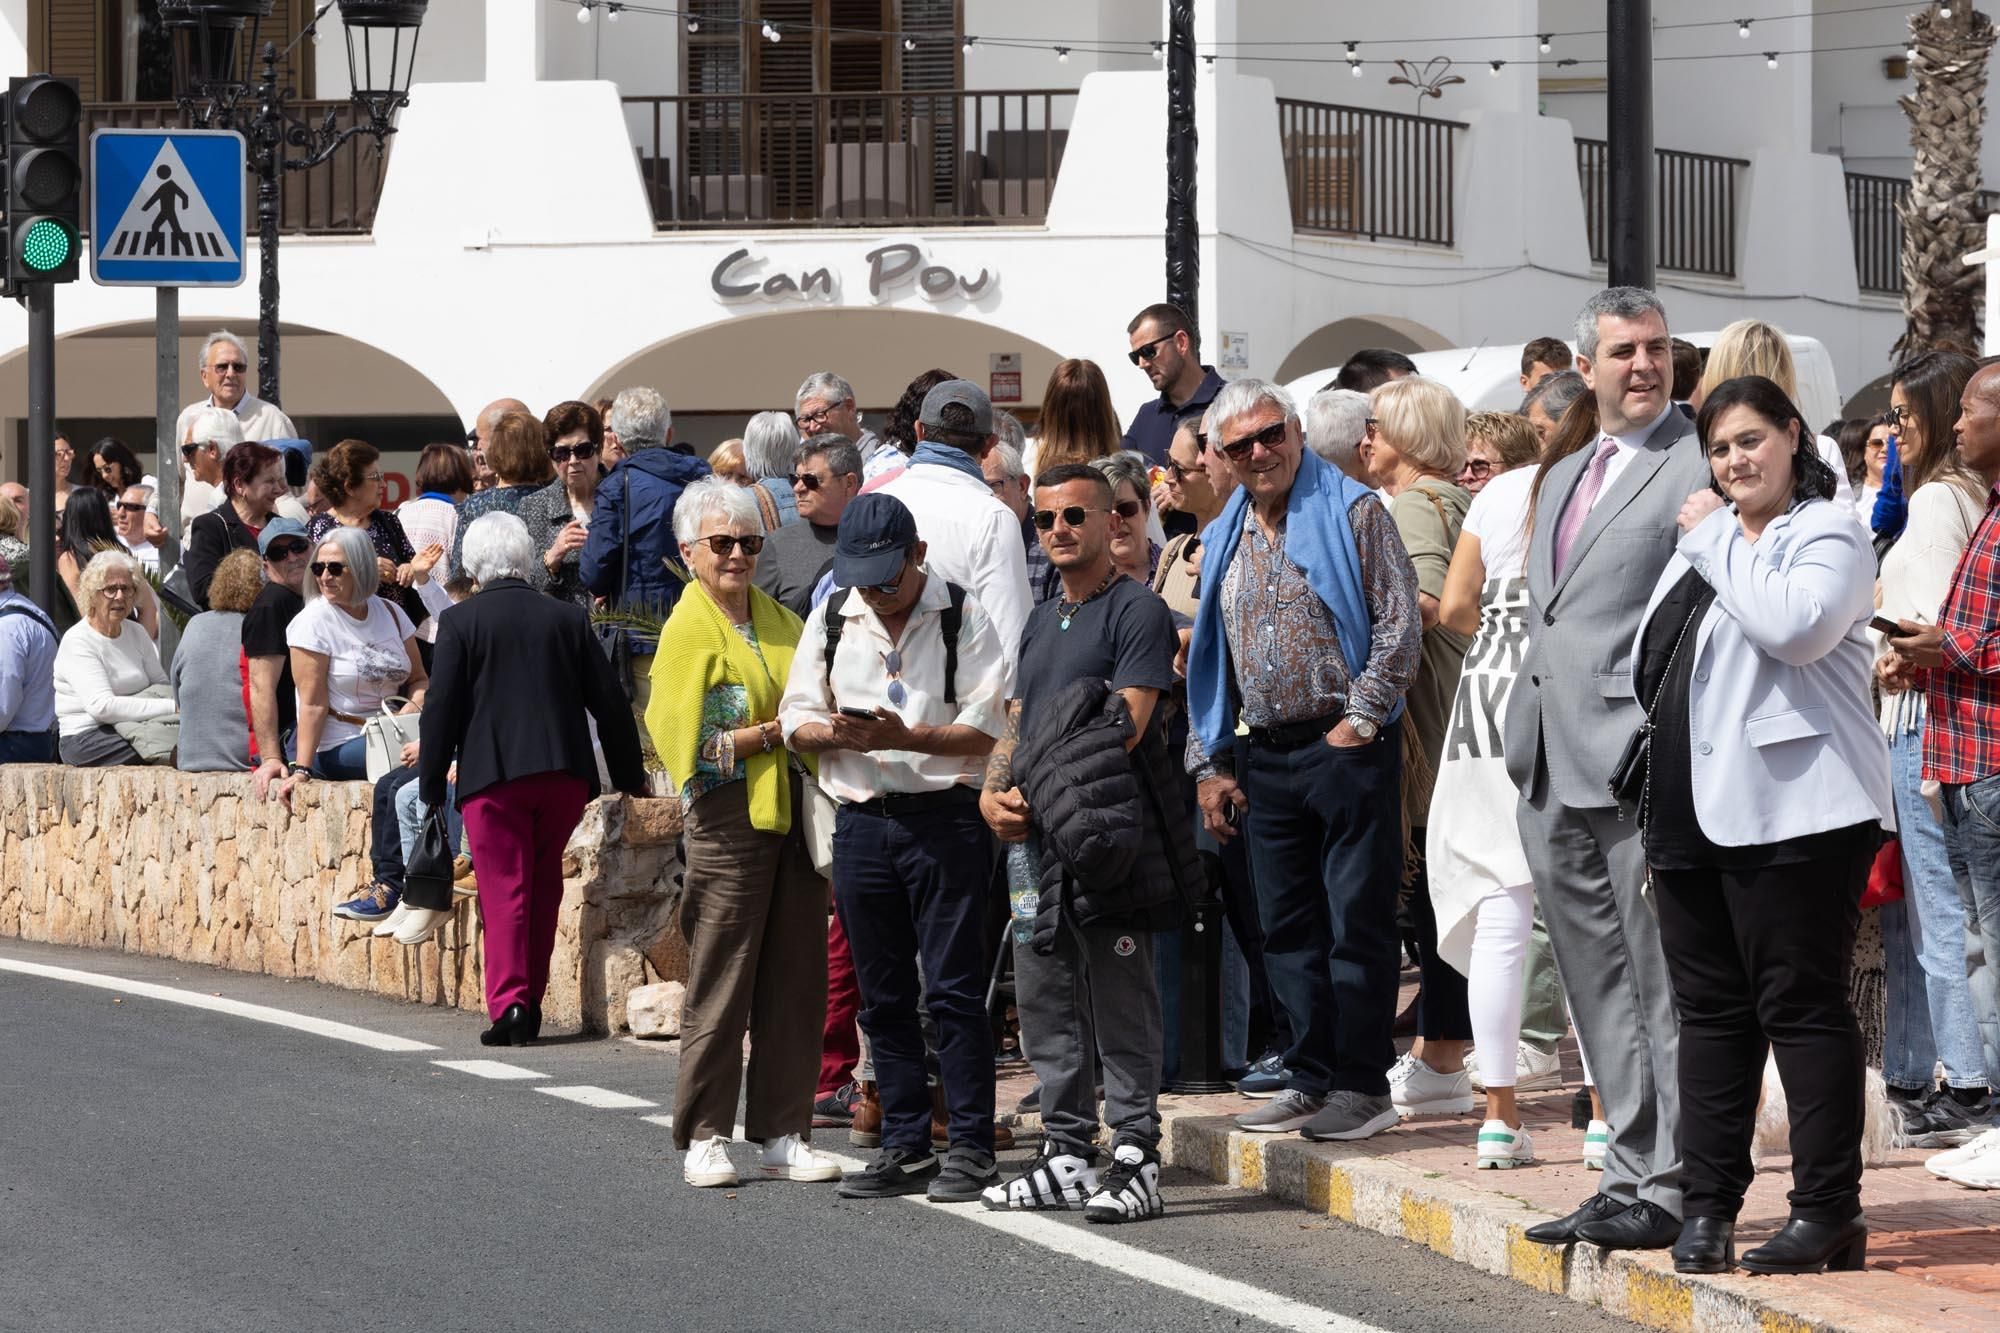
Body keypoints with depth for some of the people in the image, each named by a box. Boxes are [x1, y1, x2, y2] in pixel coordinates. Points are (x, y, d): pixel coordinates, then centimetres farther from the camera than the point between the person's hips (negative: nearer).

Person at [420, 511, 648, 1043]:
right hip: (564, 773, 3)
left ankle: (509, 1004, -12)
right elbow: (608, 701, 9)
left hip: (492, 774, -3)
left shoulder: (460, 620, -3)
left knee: (504, 890, -1)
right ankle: (530, 1003, 17)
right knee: (543, 887, 15)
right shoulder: (568, 618, 6)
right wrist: (629, 775, 19)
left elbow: (441, 708, -5)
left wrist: (431, 784, 2)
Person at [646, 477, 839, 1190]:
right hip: (730, 817, -6)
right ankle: (705, 1138, 6)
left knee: (797, 978, 5)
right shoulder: (688, 631, -4)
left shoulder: (779, 618, 14)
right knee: (721, 981, -2)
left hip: (794, 809, 6)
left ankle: (783, 1134, 12)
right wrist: (775, 734, -14)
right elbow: (687, 743, -11)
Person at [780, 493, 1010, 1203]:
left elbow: (985, 729, -9)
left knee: (953, 990, -6)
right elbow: (797, 719, 11)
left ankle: (971, 1146, -2)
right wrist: (836, 733, -11)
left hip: (944, 817, -5)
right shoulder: (831, 618, 11)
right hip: (861, 821, 5)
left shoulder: (962, 617, -3)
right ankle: (905, 1148, 16)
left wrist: (905, 737, -22)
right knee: (884, 996, 9)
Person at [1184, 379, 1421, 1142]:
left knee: (1358, 918, -5)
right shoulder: (1224, 542, 16)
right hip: (1267, 758, 6)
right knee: (1288, 927, 8)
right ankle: (1312, 1079, 14)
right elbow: (1209, 659, 20)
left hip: (1347, 745, -6)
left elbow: (1399, 622, -7)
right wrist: (1210, 763, 13)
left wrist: (1361, 718, -12)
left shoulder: (1351, 513, -2)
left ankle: (1363, 1085, -2)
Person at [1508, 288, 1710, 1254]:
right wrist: (1527, 748, 18)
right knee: (1597, 987, 12)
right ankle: (1634, 1169, 19)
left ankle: (1674, 1186, -1)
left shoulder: (1697, 466, -6)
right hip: (1553, 772, 9)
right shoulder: (1563, 477, 20)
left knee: (1660, 982, -5)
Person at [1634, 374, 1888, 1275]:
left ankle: (1829, 1208, -3)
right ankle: (1707, 1204, 13)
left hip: (1787, 814, -8)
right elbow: (1656, 668, 26)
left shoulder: (1827, 533, -3)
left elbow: (1793, 626, -24)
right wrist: (1658, 815, 20)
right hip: (1694, 812, 8)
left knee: (1801, 1003, -7)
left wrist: (1718, 539, -12)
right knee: (1709, 1011, 9)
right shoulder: (1700, 543, 21)